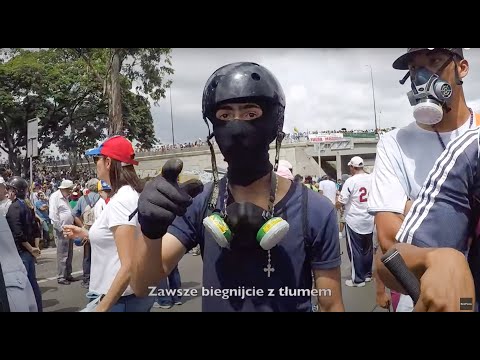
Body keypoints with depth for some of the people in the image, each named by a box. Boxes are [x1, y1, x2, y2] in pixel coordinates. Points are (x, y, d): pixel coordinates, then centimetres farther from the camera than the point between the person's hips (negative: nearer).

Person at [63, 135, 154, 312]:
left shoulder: (120, 201, -22)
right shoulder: (132, 194, 7)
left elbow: (129, 267, -27)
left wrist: (101, 308, -22)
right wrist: (85, 233, 20)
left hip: (123, 297, -9)